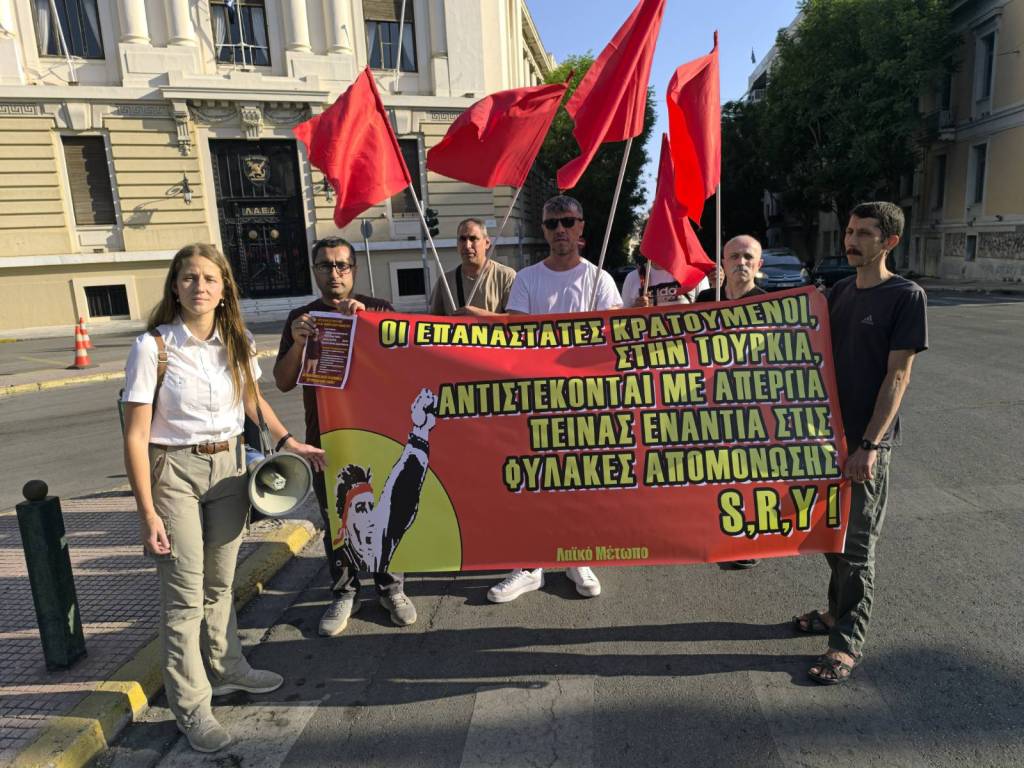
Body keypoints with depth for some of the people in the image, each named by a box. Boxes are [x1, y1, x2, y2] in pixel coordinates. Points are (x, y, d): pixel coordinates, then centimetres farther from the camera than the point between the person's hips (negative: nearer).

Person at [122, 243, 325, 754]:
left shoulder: (236, 343, 1)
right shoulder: (153, 347, -14)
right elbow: (135, 436, -13)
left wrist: (287, 441, 11)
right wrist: (148, 511, -14)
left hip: (228, 466, 4)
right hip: (174, 471, -4)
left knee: (220, 581, 17)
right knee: (184, 593, 2)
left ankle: (226, 668, 38)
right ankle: (190, 706, 18)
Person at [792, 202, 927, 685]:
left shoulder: (906, 296, -9)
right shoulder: (839, 292, 10)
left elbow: (898, 375, -13)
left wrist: (869, 444, -18)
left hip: (867, 440, -6)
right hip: (828, 432, 6)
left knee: (857, 543, 2)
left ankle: (848, 641, 13)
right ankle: (838, 610, 34)